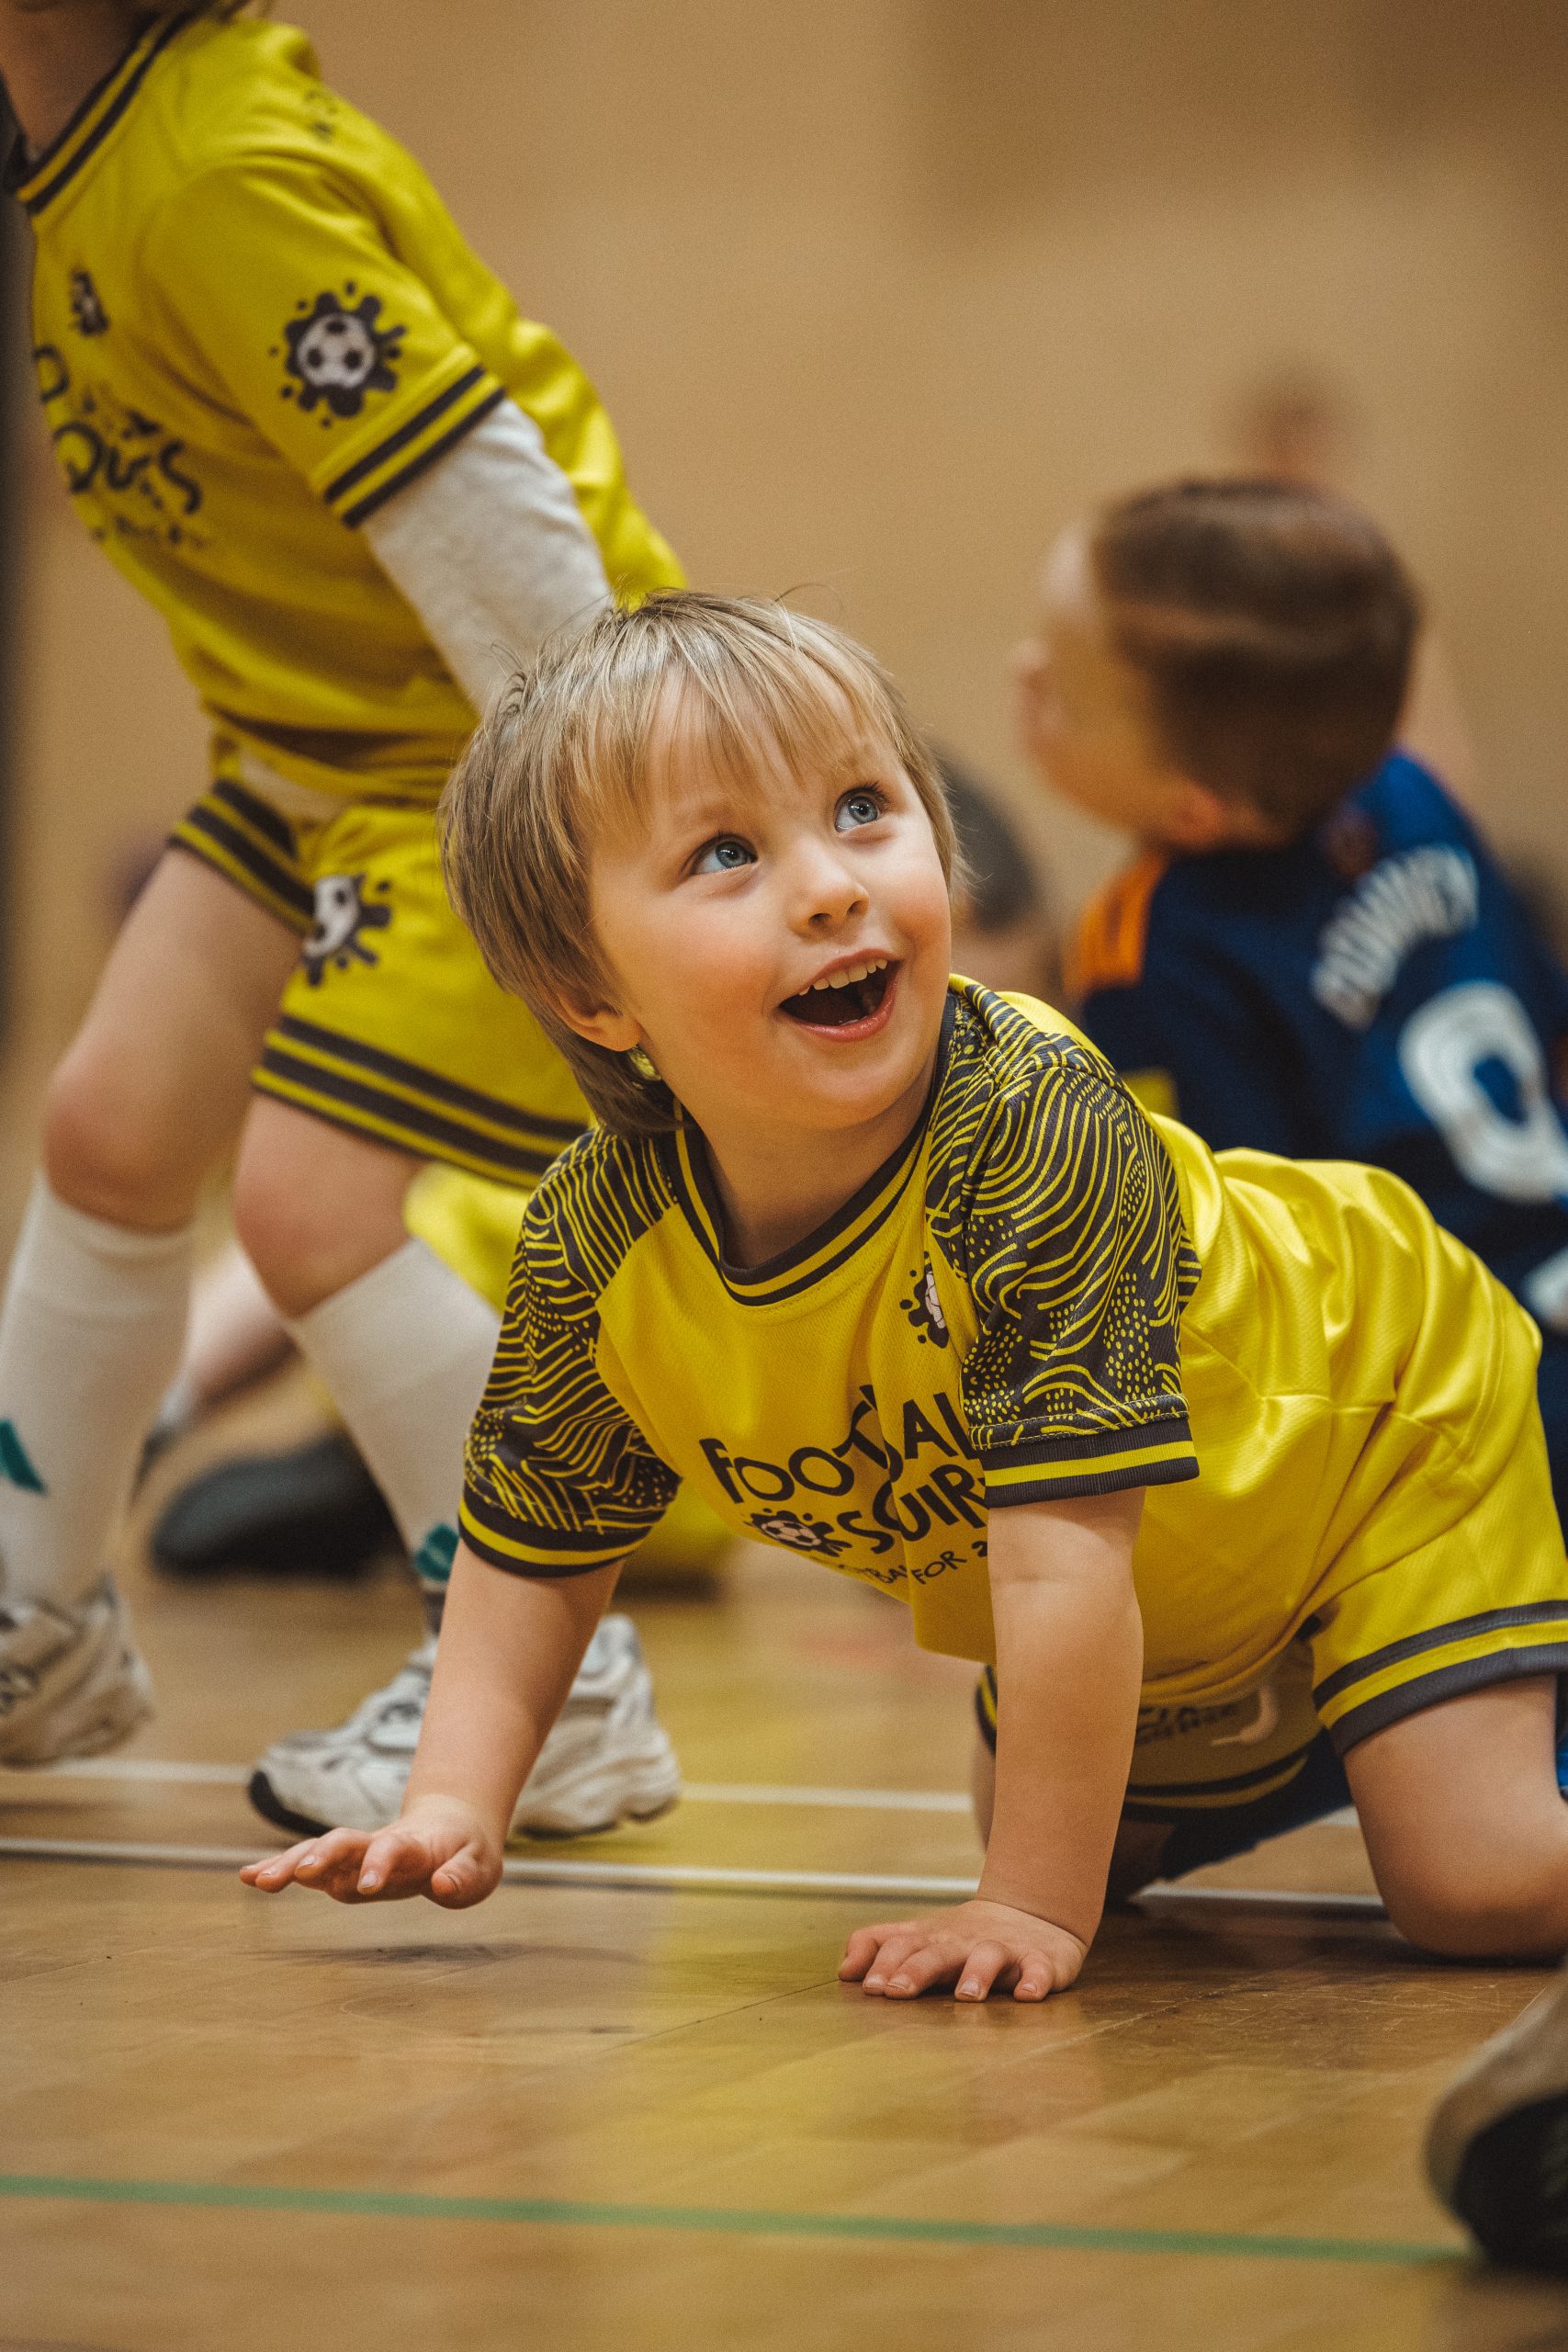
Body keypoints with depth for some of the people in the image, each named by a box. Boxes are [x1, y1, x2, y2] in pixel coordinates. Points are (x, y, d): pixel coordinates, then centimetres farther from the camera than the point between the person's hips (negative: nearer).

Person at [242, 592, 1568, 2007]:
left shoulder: (1036, 1130, -42)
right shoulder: (595, 1245, -24)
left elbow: (1065, 1556, -42)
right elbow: (534, 1549, -6)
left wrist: (1038, 1904, -40)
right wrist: (454, 1808, -19)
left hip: (1376, 1412, -5)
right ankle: (1264, 1727, 43)